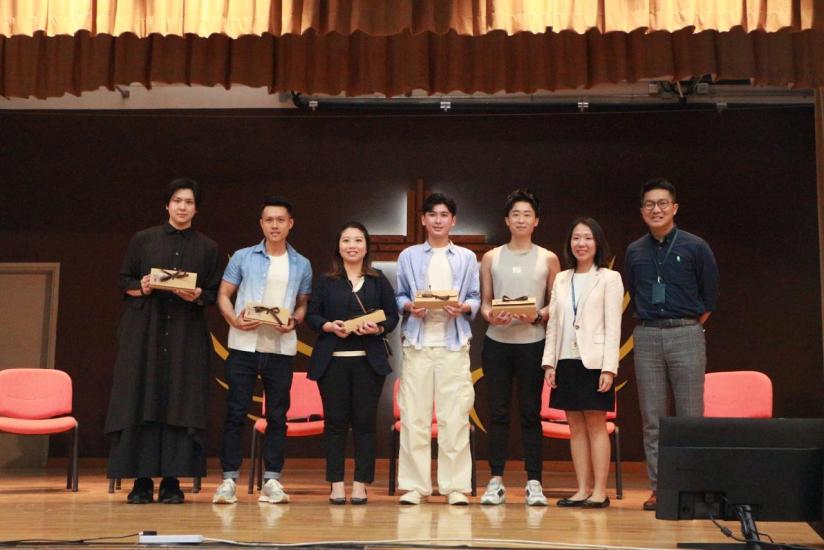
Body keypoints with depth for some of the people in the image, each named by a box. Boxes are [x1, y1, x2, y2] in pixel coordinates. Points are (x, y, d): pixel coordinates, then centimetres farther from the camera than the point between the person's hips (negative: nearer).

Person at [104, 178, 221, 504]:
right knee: (142, 402, -4)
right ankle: (142, 481, 0)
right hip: (145, 332, 0)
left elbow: (214, 294, 8)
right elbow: (123, 282, 7)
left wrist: (197, 296, -13)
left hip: (187, 335, 1)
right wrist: (140, 288, -13)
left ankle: (172, 481, 0)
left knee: (181, 404, -4)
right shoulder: (143, 240, 8)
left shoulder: (207, 248, 10)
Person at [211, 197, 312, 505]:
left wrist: (295, 321, -7)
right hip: (244, 345, -1)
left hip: (281, 347, 2)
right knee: (235, 412, -1)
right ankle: (229, 479, 5)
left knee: (277, 415, 4)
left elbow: (303, 304, 14)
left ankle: (271, 480, 11)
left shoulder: (301, 265, 11)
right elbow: (223, 295, 7)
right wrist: (234, 320, -11)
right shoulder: (243, 257, 6)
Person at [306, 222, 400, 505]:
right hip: (332, 359, 0)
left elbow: (392, 316, 6)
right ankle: (336, 484, 9)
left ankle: (361, 484, 8)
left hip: (369, 360, 0)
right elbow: (311, 315, 5)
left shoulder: (379, 280, 9)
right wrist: (329, 326, -13)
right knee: (335, 421, 2)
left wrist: (378, 329, -13)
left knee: (365, 421, 1)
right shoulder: (326, 281, 9)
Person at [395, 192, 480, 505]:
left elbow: (476, 299, 9)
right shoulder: (409, 256, 13)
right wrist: (409, 306, -10)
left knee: (455, 416, -4)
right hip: (418, 341, 0)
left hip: (454, 342, 0)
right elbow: (399, 296, 10)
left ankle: (456, 486, 2)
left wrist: (463, 308, -11)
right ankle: (414, 485, 4)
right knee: (414, 415, -3)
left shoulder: (466, 258, 14)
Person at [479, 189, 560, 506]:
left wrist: (538, 316, -13)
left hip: (532, 342, -1)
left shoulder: (548, 259, 8)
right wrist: (490, 315, -12)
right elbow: (484, 301, 10)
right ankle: (496, 481, 7)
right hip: (497, 342, 1)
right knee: (498, 412, 2)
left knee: (531, 412, 2)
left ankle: (534, 483, 5)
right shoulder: (491, 258, 11)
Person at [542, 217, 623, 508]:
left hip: (594, 361, -5)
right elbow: (552, 324, 13)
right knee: (576, 427, 6)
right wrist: (549, 361, 5)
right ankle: (583, 489, 11)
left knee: (596, 425, -3)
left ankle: (599, 490, 2)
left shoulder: (609, 278, 0)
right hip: (566, 361, 5)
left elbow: (613, 327, -6)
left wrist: (609, 367, -13)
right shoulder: (561, 279, 13)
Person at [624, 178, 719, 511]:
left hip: (686, 335, -3)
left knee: (690, 416, -4)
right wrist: (649, 321, 13)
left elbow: (710, 294, 8)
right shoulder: (634, 252, 10)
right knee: (652, 419, 3)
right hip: (646, 337, 3)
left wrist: (690, 325, 9)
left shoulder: (695, 247, 1)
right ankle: (659, 488, 9)